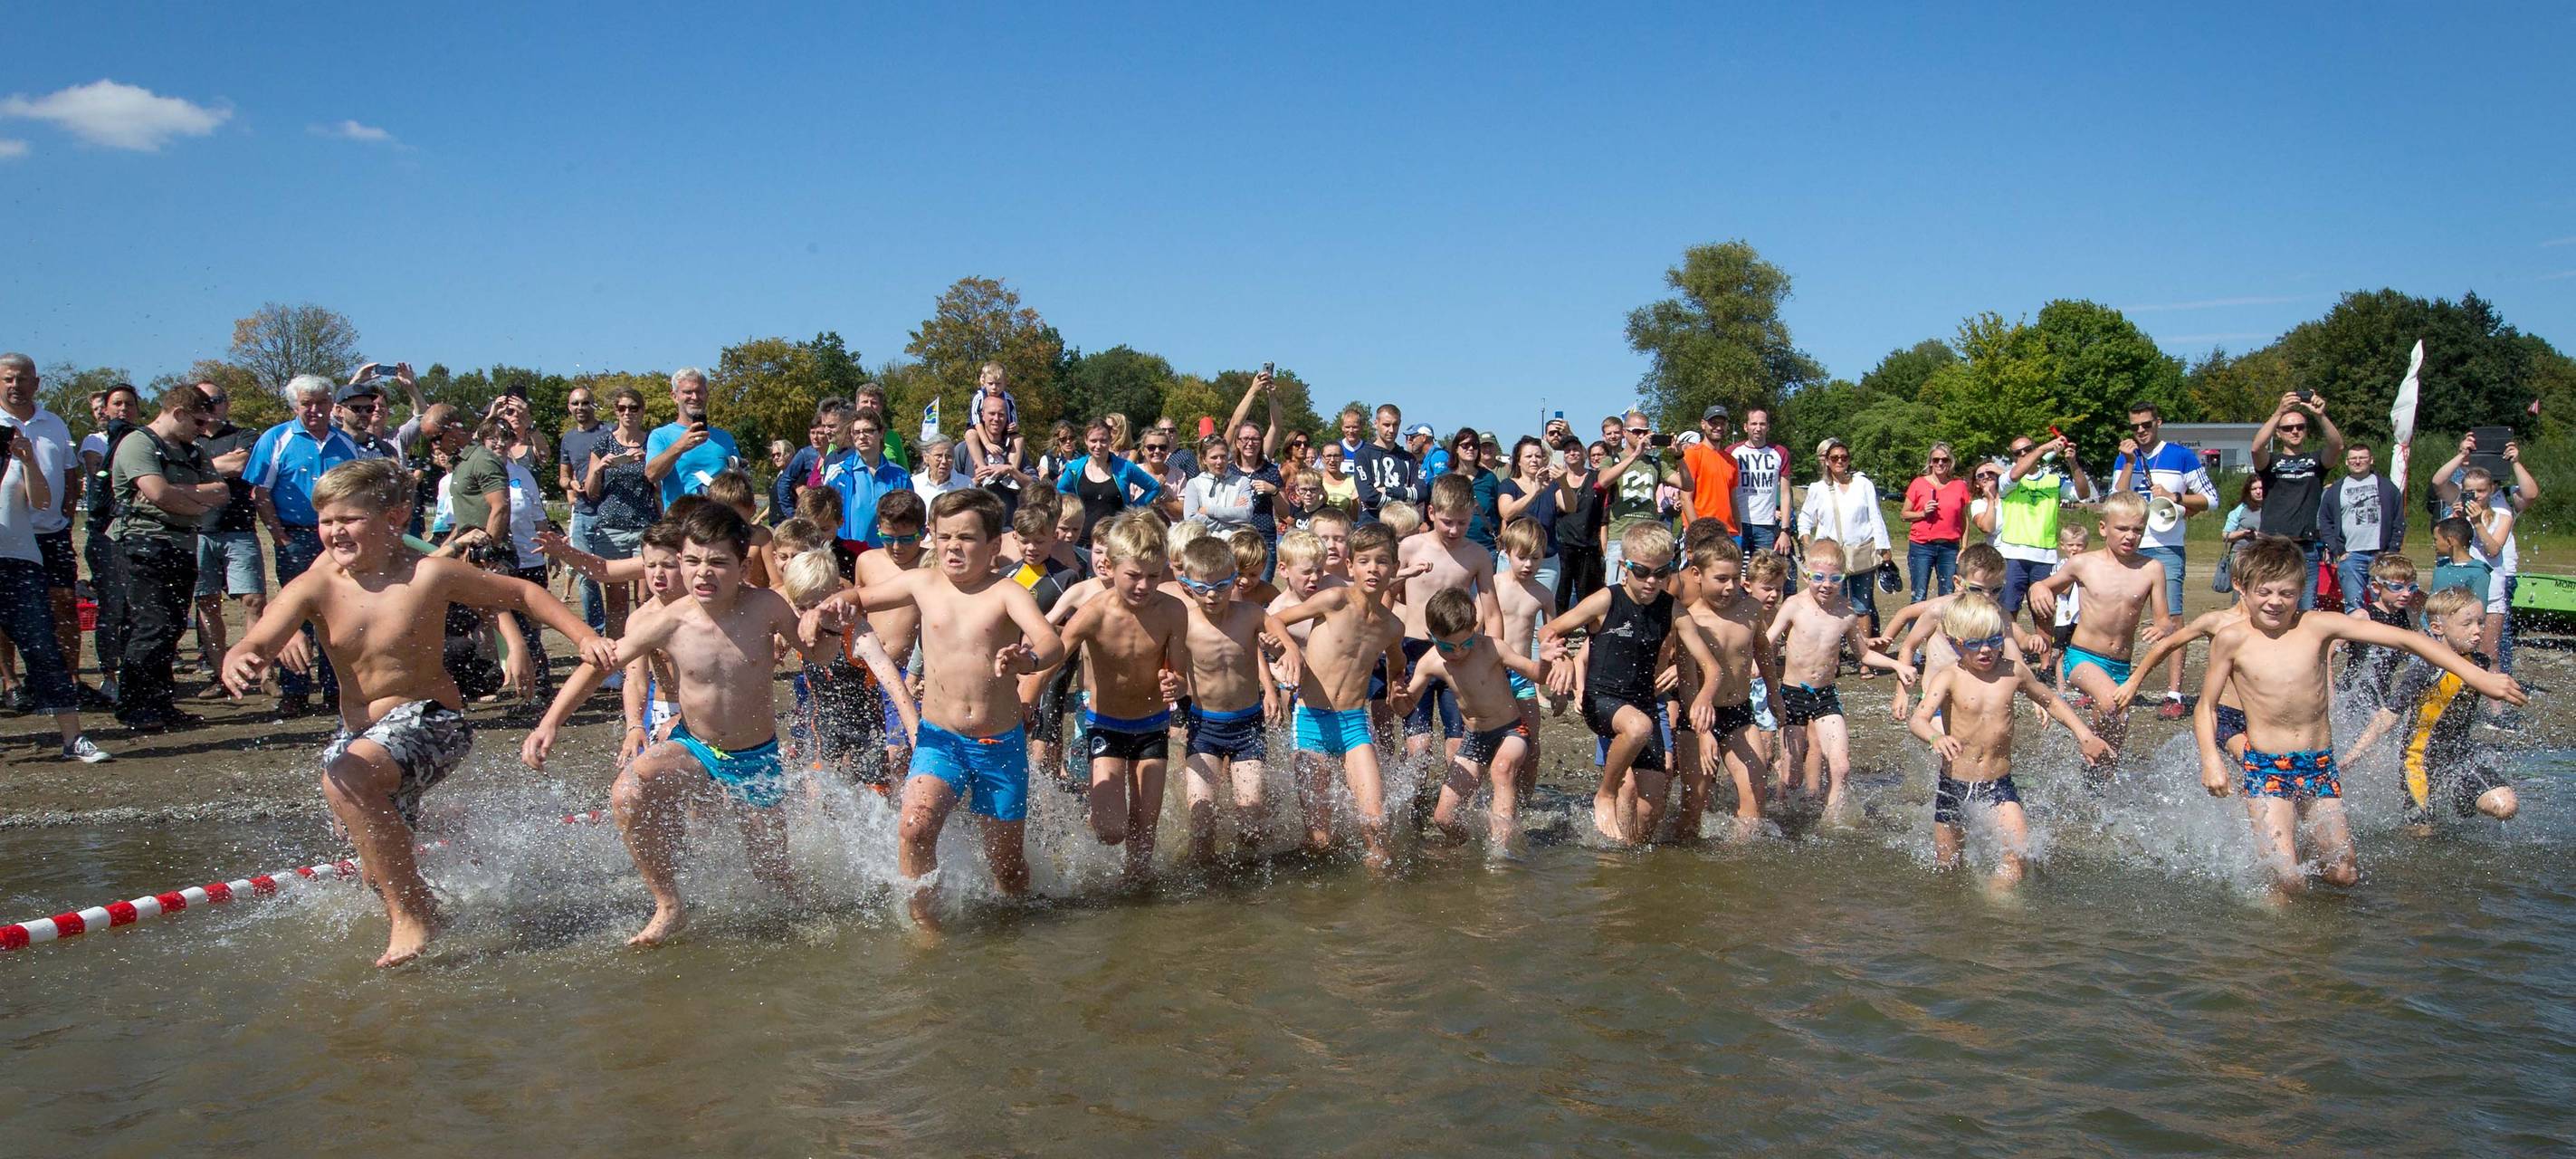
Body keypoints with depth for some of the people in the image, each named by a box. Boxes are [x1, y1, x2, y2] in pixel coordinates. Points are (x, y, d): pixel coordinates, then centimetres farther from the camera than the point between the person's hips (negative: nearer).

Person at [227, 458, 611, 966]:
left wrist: (586, 638, -12)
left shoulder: (429, 575, -15)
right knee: (378, 868, 20)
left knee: (346, 779, -35)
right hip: (358, 731, 6)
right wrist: (239, 667, -43)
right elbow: (252, 647, -18)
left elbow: (521, 593, -3)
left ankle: (412, 913, -24)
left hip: (430, 720, -6)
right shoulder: (314, 587, -8)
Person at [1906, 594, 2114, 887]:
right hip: (1954, 784, -2)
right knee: (1945, 864, 9)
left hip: (1999, 784, 2)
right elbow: (1917, 720, -27)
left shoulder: (2013, 672, -2)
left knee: (2019, 849, -19)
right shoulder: (1948, 679, -12)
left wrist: (2085, 736, 12)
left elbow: (2049, 701, 18)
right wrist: (1936, 738, -49)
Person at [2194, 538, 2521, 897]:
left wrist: (2476, 675, -8)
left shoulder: (2318, 627, -3)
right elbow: (2205, 707, 1)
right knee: (2288, 880, -16)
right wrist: (2211, 759, -15)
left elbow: (2405, 639, -4)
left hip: (2321, 766, 3)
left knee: (2344, 875, 6)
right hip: (2265, 769, -3)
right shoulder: (2232, 640, -7)